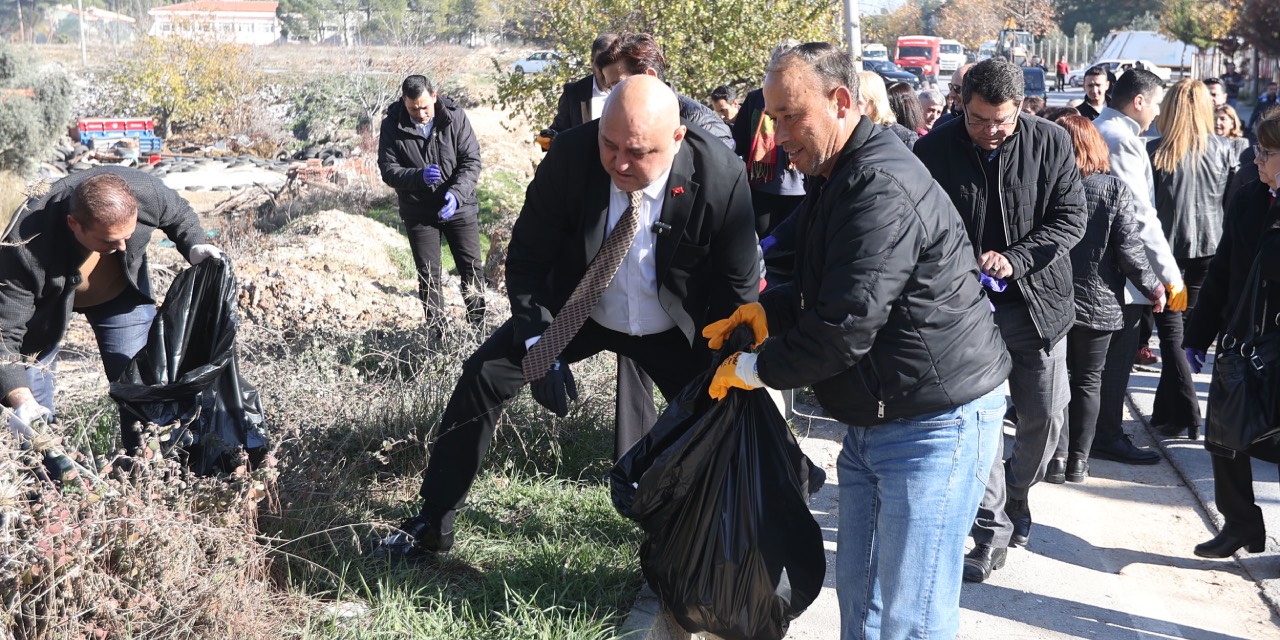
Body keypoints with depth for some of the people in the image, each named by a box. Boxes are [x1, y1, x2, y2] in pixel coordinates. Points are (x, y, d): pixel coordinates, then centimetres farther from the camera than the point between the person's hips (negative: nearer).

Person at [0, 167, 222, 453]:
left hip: (121, 292, 2)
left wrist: (194, 246, -30)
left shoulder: (145, 192, -35)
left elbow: (180, 214, -9)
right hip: (47, 301, -2)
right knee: (32, 415, -2)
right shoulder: (24, 249, -43)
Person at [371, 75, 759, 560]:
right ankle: (432, 528, 6)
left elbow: (738, 287, -14)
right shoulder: (569, 157, -24)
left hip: (673, 330, -1)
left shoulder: (721, 176, -27)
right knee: (484, 374, -8)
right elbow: (527, 260, -13)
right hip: (577, 311, 1)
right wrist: (539, 348, -22)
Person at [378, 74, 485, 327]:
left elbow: (471, 160, -10)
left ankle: (478, 327, 16)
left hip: (459, 208, 0)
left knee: (472, 268, 4)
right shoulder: (392, 126, -9)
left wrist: (457, 193, -27)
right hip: (418, 213, 0)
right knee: (428, 276, 6)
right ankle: (436, 333, 16)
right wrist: (419, 176, -29)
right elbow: (388, 170, -9)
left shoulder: (455, 117, -11)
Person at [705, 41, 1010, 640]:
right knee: (856, 589, 16)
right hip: (872, 417, 10)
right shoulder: (836, 177, 12)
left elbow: (844, 326, -26)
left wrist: (753, 370, -11)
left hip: (936, 422, -10)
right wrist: (768, 310, 6)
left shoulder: (881, 188, -23)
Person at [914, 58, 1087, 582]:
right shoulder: (935, 150, -7)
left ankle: (1015, 497, 35)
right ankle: (993, 531, 10)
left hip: (1037, 302, 1)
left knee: (1046, 417, 8)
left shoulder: (1051, 143, -5)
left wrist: (1015, 258, -20)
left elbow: (1071, 218, -5)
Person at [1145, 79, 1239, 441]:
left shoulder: (1155, 151, -10)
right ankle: (1166, 411, 22)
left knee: (1172, 334, 3)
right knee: (1190, 330, 14)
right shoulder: (1221, 150, -1)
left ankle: (1186, 416, -3)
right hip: (1210, 250, 3)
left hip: (1168, 249, -3)